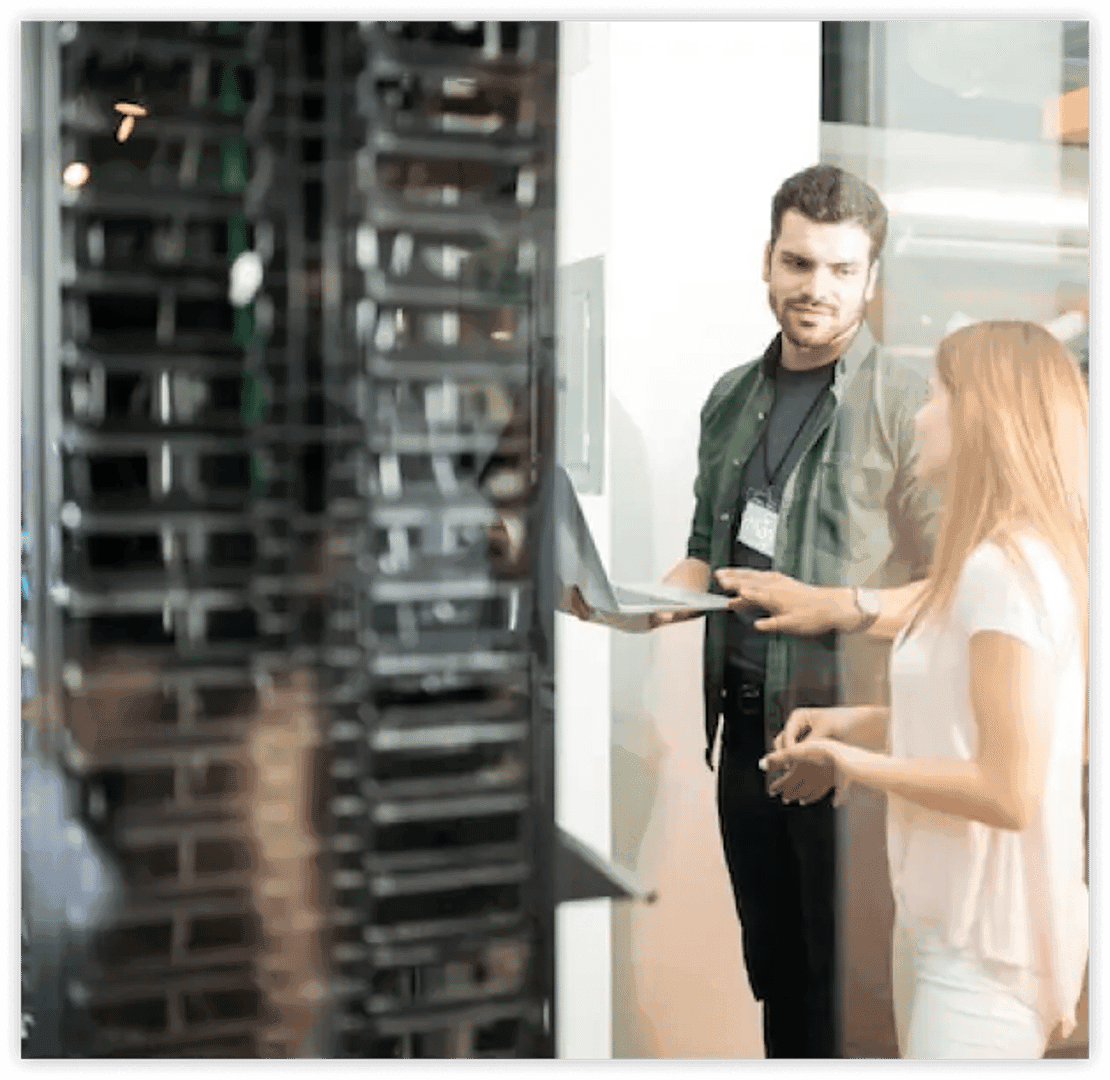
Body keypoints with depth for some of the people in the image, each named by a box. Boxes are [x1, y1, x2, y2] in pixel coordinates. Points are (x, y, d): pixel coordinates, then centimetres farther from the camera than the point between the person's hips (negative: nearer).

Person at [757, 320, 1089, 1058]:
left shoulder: (1005, 567, -22)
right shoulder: (995, 563, 8)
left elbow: (1009, 790, -25)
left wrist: (860, 763, -13)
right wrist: (859, 722, 4)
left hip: (987, 935, -9)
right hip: (942, 916, 9)